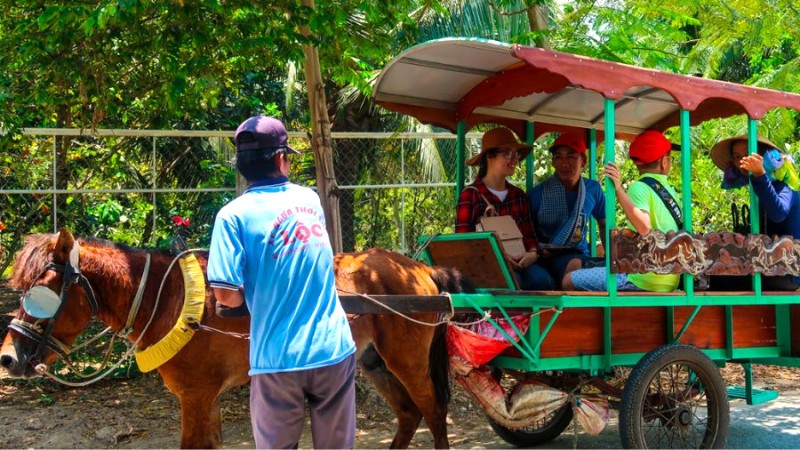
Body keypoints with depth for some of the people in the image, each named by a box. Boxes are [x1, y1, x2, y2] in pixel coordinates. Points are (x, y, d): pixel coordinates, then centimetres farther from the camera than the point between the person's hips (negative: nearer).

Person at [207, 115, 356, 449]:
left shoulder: (234, 215, -9)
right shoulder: (310, 199, 6)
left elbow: (227, 295, -14)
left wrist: (251, 295, 7)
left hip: (279, 359, -3)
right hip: (334, 350, 3)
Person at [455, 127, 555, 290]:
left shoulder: (518, 195, 17)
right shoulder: (470, 195, -1)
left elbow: (529, 235, 17)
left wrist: (533, 253, -8)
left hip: (519, 263, 5)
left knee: (542, 279, -29)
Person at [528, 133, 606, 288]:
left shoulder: (593, 189, 5)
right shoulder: (538, 193, -5)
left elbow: (604, 224, 20)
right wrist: (537, 250, -16)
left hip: (581, 254, 3)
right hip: (550, 257, -3)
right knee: (574, 265, -35)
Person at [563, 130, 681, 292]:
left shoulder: (640, 187, -10)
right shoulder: (670, 190, 11)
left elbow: (644, 227, -26)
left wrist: (619, 189, -27)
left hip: (645, 278, -9)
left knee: (570, 280, -6)